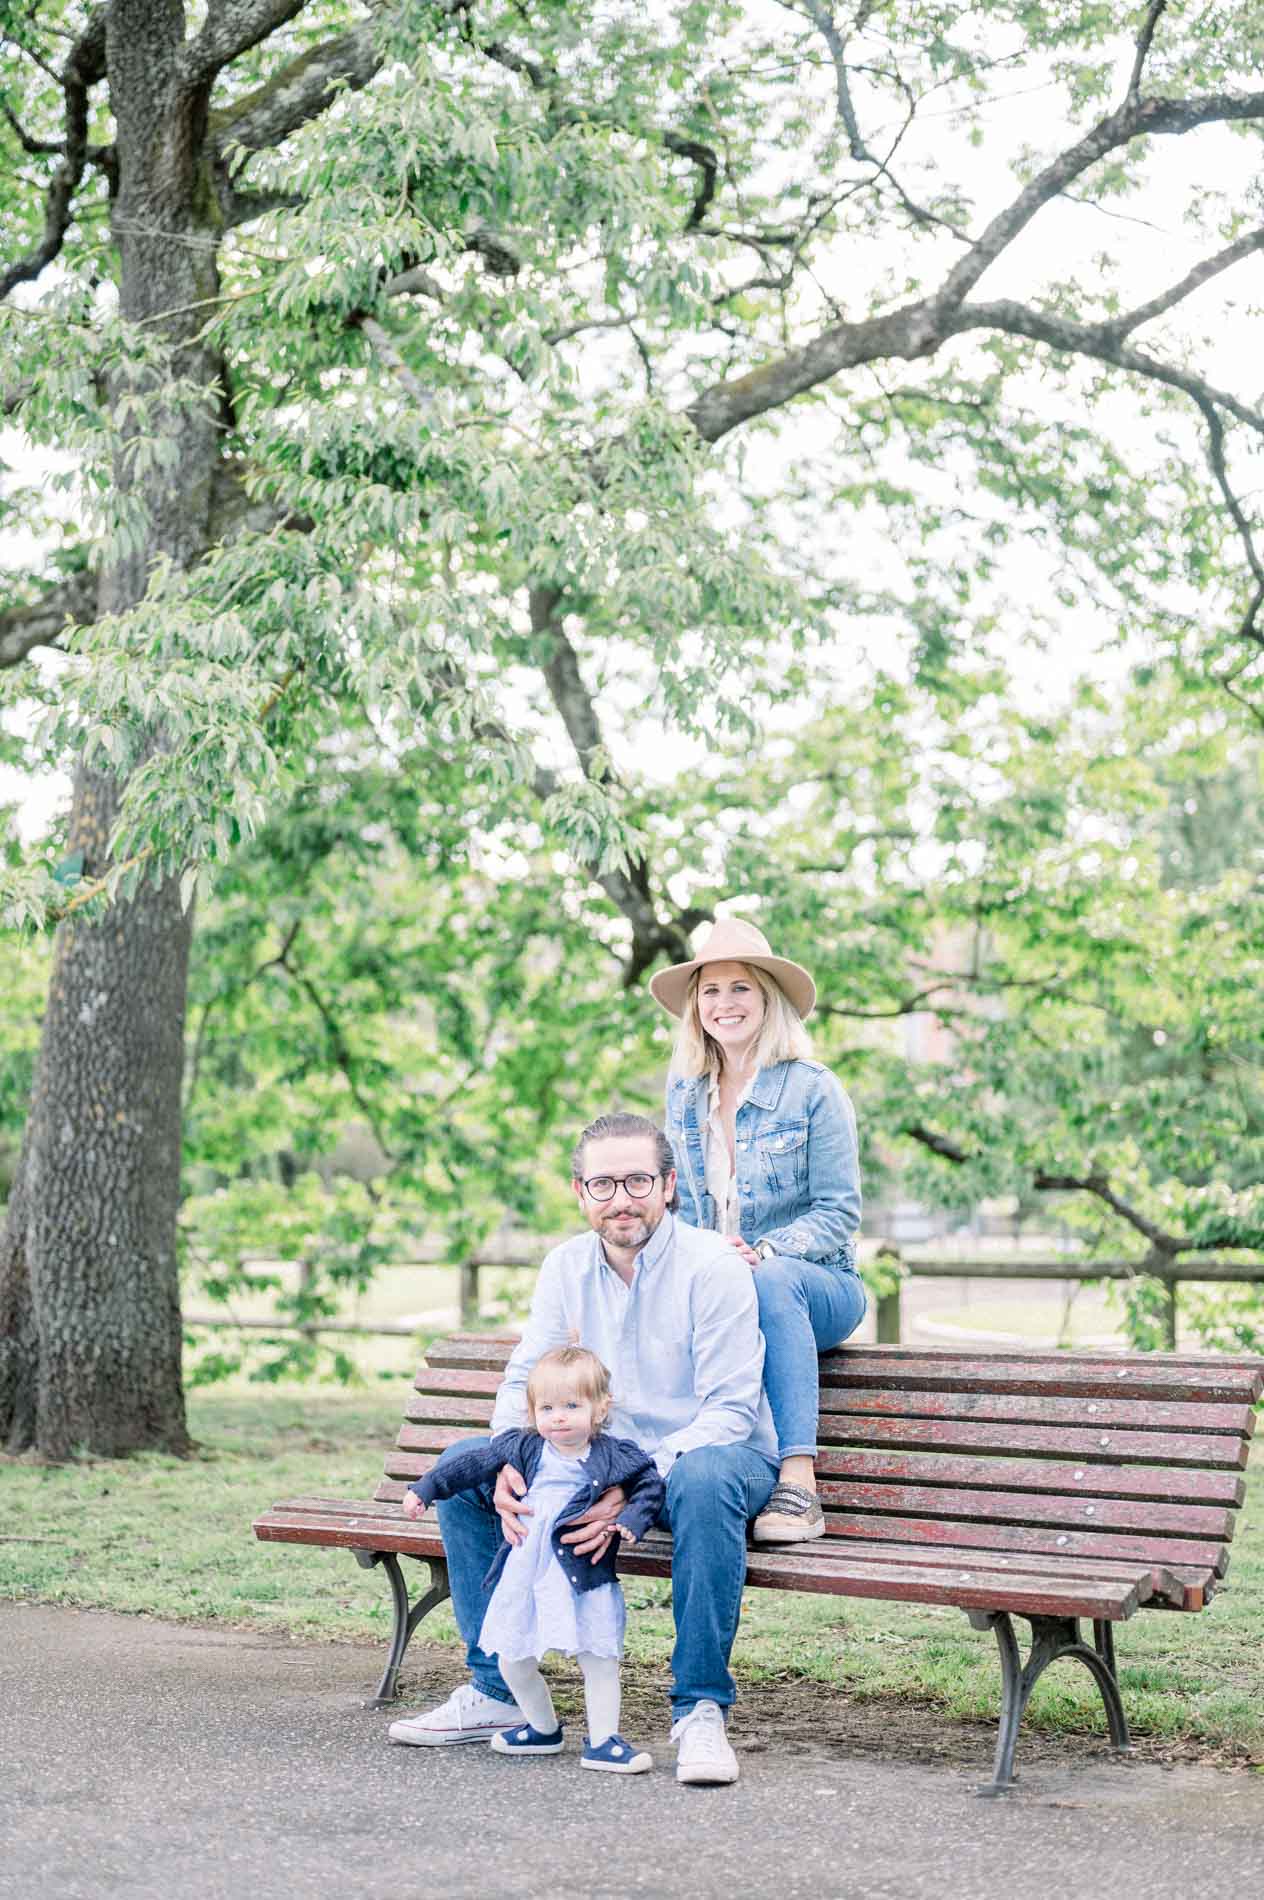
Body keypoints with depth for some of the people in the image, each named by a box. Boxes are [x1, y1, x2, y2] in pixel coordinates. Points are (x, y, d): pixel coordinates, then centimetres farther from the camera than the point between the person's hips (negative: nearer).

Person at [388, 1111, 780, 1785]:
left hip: (712, 1449, -6)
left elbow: (729, 1409, -22)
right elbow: (523, 1380, 2)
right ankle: (496, 1691, -1)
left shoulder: (711, 1267, -17)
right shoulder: (567, 1266, 1)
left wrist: (633, 1490, -34)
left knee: (703, 1478, -41)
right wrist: (508, 1467, -21)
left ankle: (700, 1711, -32)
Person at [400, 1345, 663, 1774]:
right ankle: (543, 1729, 31)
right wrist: (425, 1489, 11)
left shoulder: (614, 1456, -5)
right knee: (513, 1661, 10)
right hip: (523, 1574, 3)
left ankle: (602, 1742, 9)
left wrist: (632, 1521, -11)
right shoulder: (522, 1448, 1)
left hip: (585, 1577, -3)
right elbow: (471, 1463, 10)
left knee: (599, 1661, -3)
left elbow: (650, 1483, 5)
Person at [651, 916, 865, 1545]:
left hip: (817, 1286, -3)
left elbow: (838, 1214, -7)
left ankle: (798, 1482, -44)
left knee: (769, 1280, -40)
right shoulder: (684, 1092, 10)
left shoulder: (813, 1089, -6)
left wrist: (760, 1252, -23)